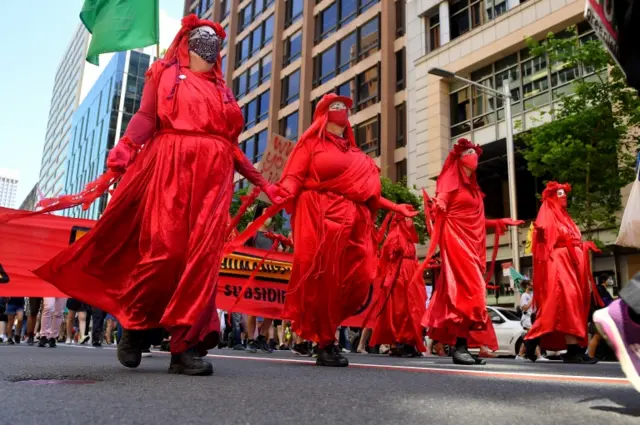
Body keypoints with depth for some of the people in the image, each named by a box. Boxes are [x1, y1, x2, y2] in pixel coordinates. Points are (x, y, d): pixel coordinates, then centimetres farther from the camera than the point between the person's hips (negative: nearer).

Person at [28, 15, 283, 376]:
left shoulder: (222, 89, 28)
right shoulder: (165, 73, 19)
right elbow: (145, 118, 4)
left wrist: (262, 183, 19)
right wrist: (122, 153, -13)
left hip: (215, 175, 4)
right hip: (171, 167, -3)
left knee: (204, 255, -11)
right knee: (165, 250, -15)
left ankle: (186, 345, -10)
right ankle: (135, 325, 8)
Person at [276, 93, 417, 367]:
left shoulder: (356, 155, 25)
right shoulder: (312, 143, 12)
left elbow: (367, 192, 21)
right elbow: (294, 176, -1)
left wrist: (395, 208, 19)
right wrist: (285, 193, -22)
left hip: (352, 222, 5)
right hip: (319, 218, -5)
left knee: (355, 280, -4)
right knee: (322, 279, -8)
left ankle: (324, 331, 12)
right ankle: (325, 344, 1)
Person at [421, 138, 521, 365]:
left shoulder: (473, 187, 23)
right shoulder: (451, 181, 0)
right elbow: (440, 208, -13)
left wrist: (498, 223, 27)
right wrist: (439, 207, -34)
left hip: (472, 243, 8)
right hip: (456, 240, -8)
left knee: (469, 291, 3)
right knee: (467, 290, -18)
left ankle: (462, 345, 5)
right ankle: (460, 346, -19)